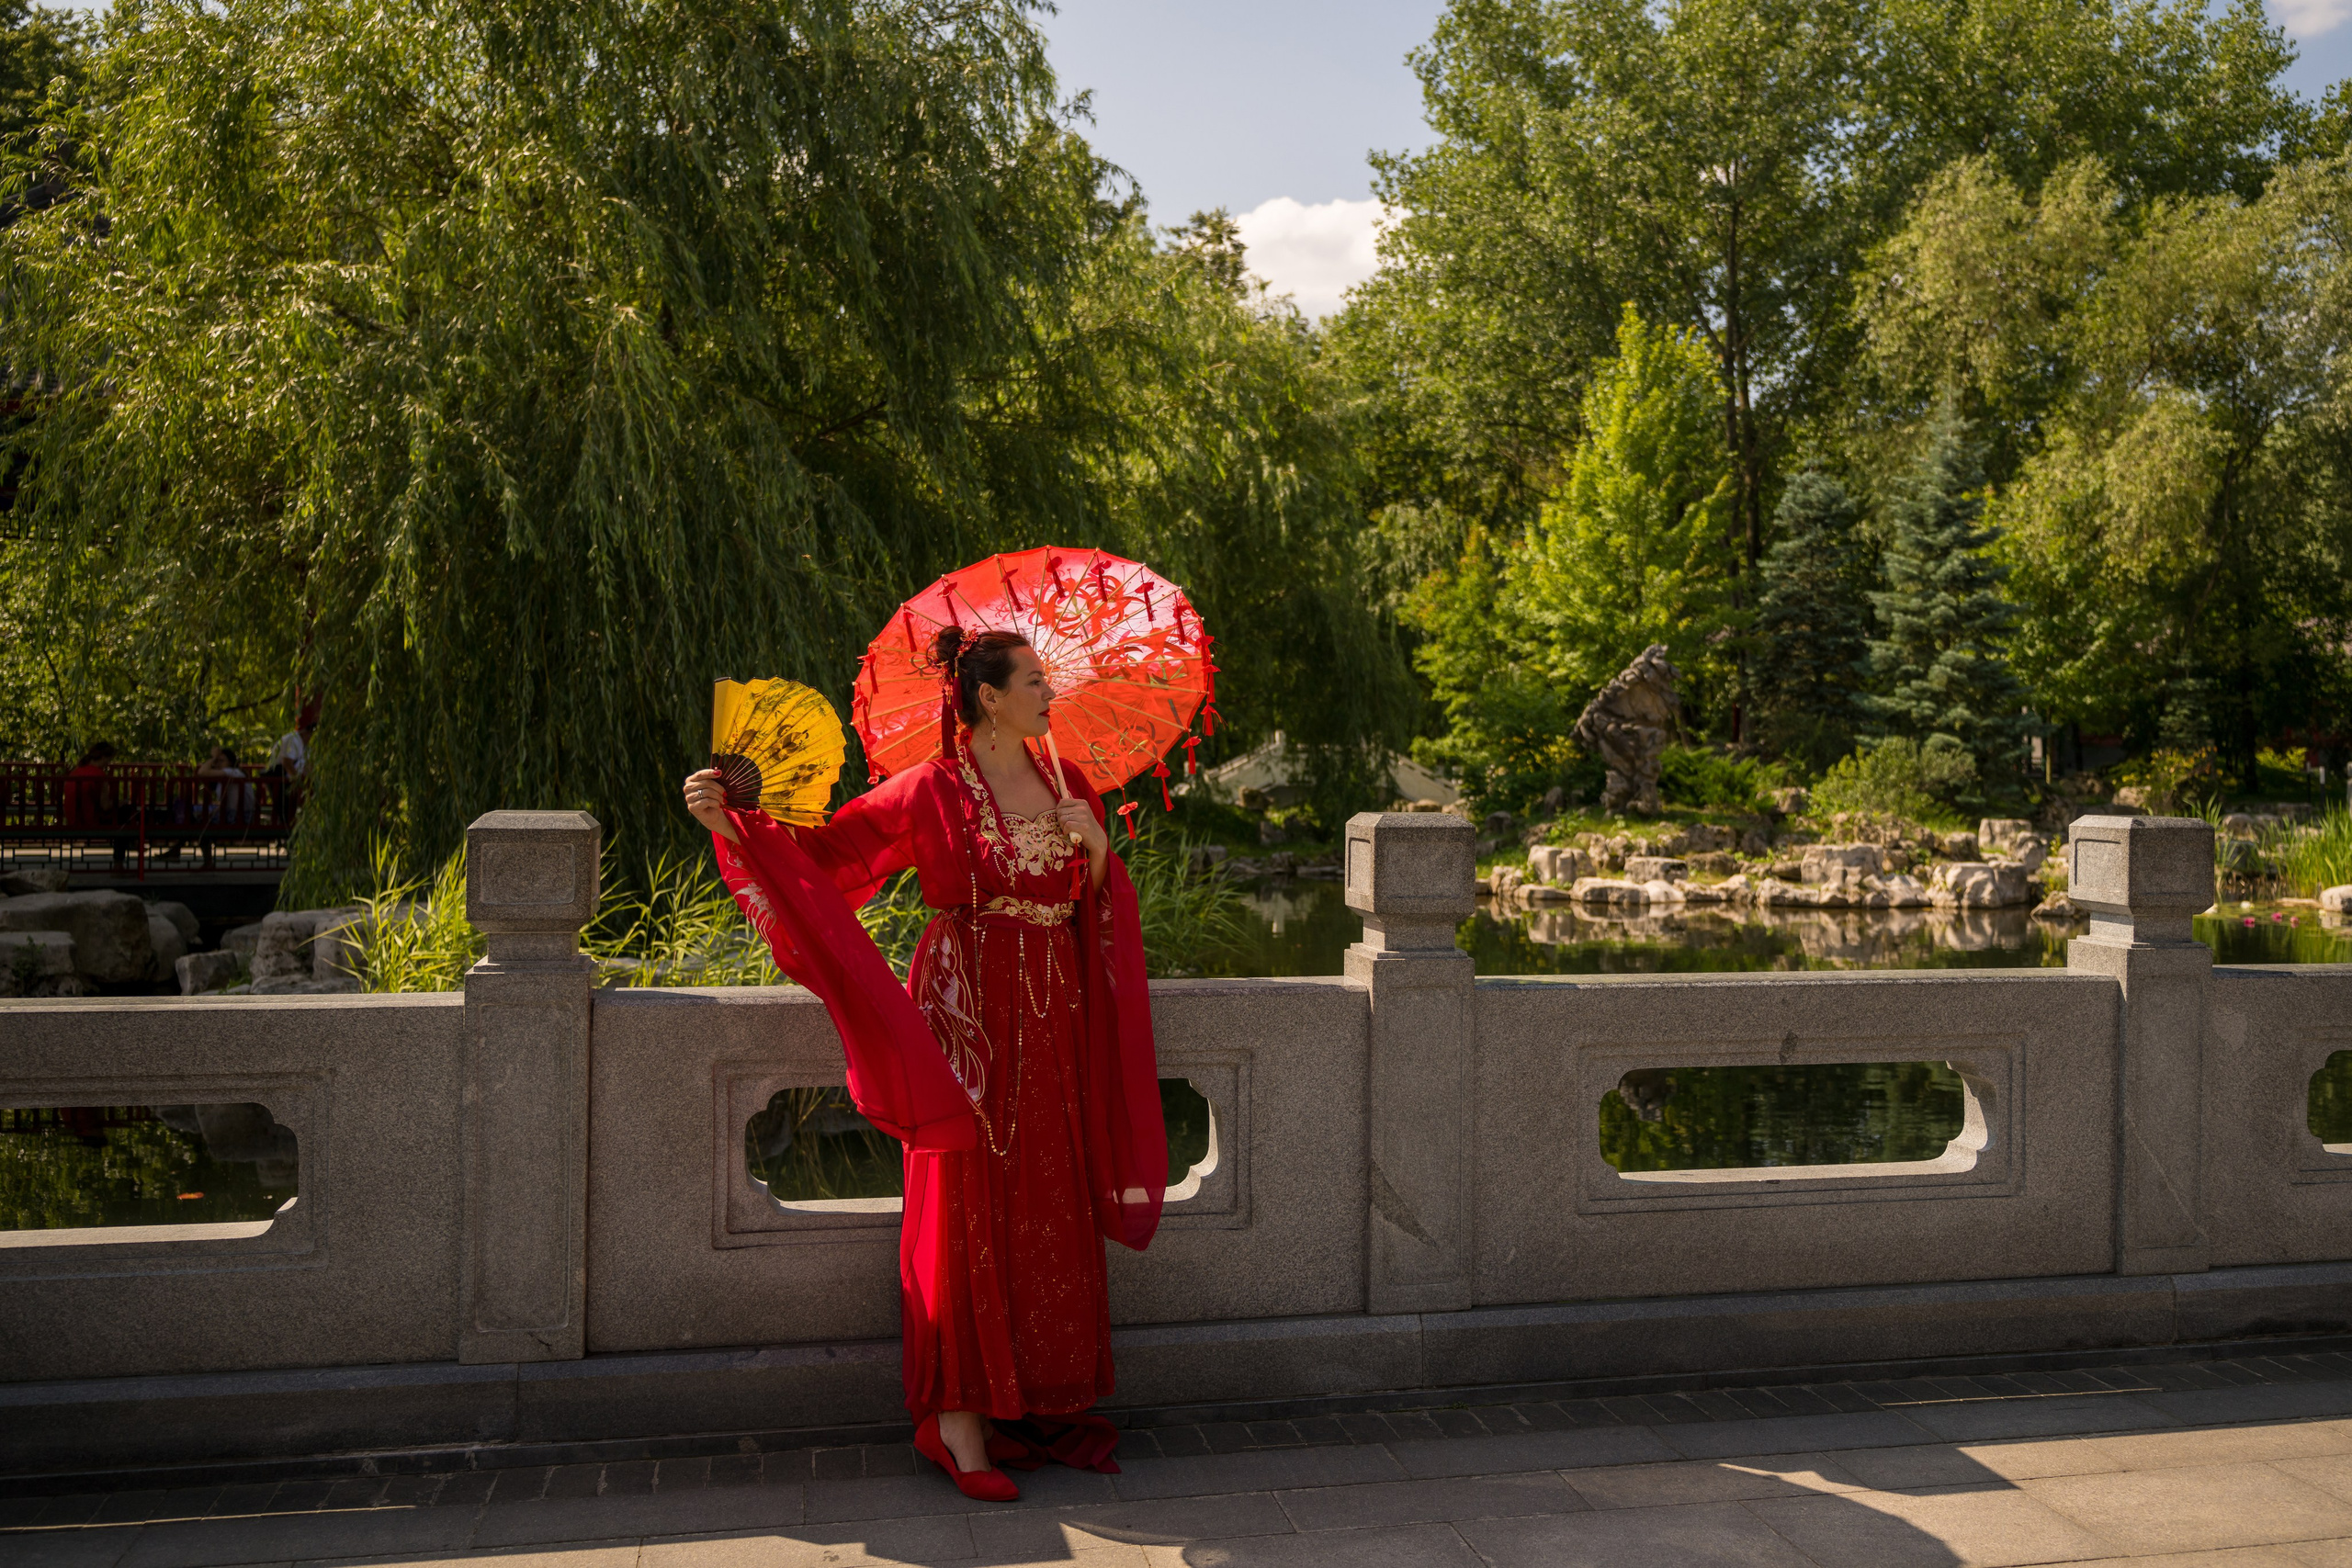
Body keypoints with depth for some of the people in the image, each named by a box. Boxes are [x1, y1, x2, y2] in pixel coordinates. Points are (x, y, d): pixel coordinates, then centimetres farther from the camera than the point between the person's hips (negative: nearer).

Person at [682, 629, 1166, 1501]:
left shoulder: (1067, 787, 11)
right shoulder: (929, 793, -5)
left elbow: (1103, 911, 14)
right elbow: (825, 846, -11)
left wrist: (1097, 847, -5)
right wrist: (729, 822, -23)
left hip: (1052, 1029, 5)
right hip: (966, 1020, -5)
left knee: (1050, 1215, 9)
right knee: (966, 1212, -3)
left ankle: (1048, 1405, 20)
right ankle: (960, 1422, 5)